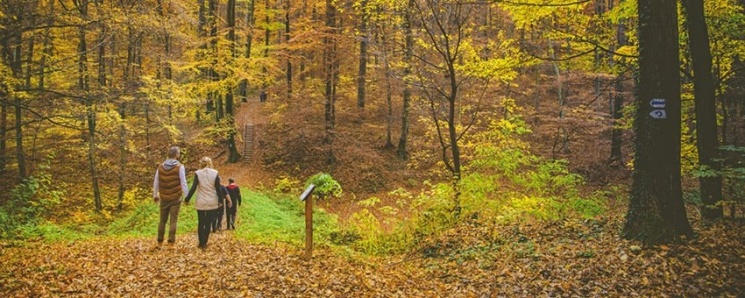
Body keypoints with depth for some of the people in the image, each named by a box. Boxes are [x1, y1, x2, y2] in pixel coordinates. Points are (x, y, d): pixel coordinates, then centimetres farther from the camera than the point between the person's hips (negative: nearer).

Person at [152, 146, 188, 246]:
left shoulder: (160, 167, 5)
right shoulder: (179, 167, -9)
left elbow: (156, 182, 9)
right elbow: (183, 183, -11)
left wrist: (155, 195, 20)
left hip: (164, 198, 4)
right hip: (176, 198, -4)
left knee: (162, 220, 13)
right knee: (173, 220, 0)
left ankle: (159, 242, 18)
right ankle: (171, 241, -4)